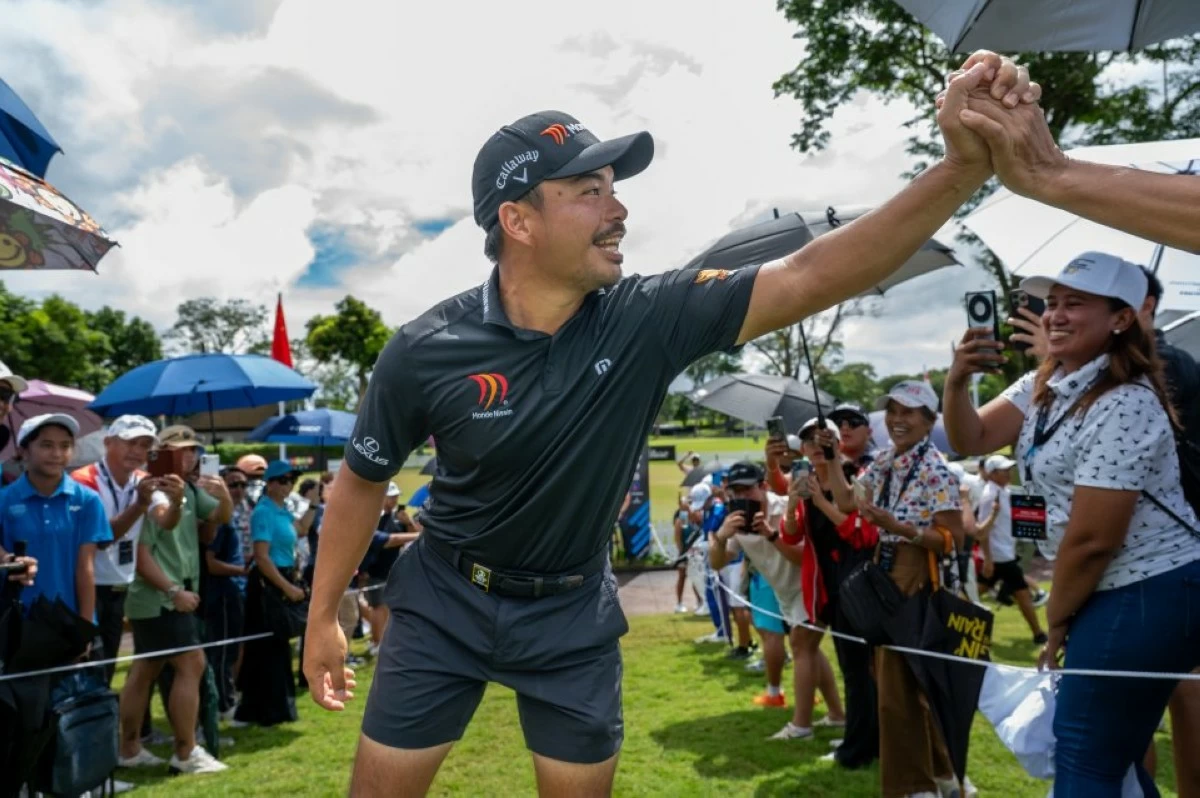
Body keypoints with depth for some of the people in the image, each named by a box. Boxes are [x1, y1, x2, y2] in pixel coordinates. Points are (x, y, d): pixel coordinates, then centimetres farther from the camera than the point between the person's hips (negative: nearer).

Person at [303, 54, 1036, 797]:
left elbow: (809, 279, -23)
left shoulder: (649, 320, -18)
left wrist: (966, 164, -32)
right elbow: (363, 483, -4)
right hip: (446, 600, -1)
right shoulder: (424, 352, -19)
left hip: (574, 613, 1)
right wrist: (324, 616, 3)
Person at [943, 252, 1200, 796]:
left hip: (1148, 596, -9)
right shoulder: (1045, 384, 6)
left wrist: (1055, 622, -8)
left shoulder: (1124, 406, -22)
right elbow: (971, 439, 2)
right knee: (1112, 754, 21)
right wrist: (957, 381, -17)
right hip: (1109, 591, 10)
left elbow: (1091, 540, -21)